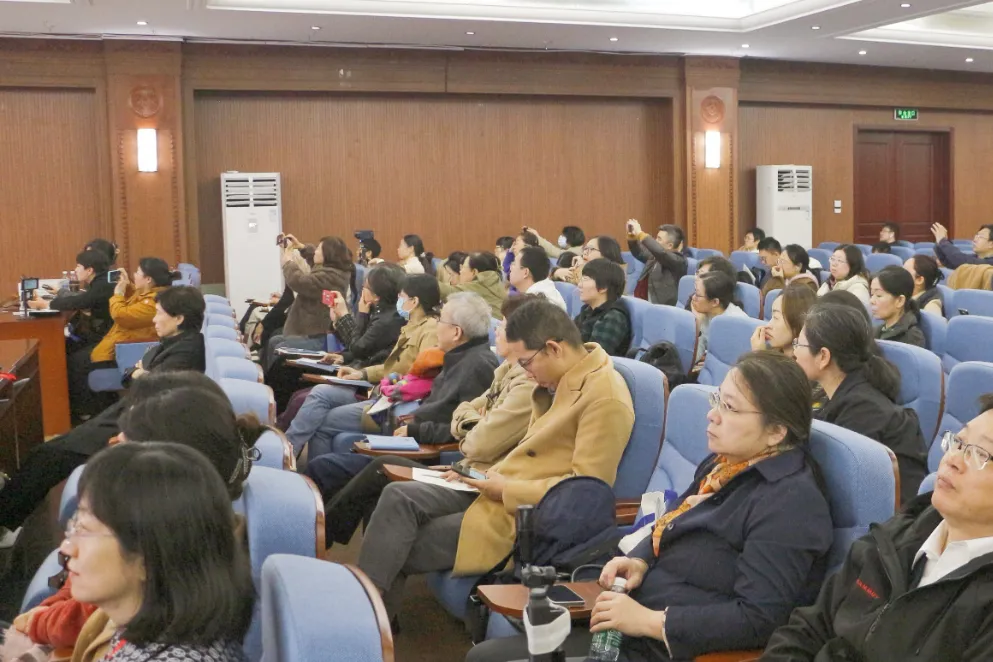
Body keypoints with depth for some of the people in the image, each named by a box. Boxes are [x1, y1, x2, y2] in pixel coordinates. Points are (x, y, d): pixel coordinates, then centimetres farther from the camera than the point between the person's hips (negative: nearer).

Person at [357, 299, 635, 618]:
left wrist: (508, 490, -16)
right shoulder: (561, 379, 9)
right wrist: (497, 474, 2)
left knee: (401, 550, -11)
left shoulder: (605, 398, -20)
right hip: (503, 491, 9)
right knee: (398, 496, -10)